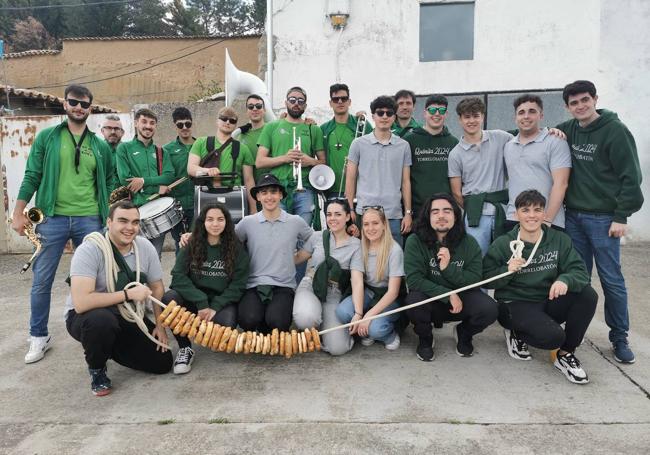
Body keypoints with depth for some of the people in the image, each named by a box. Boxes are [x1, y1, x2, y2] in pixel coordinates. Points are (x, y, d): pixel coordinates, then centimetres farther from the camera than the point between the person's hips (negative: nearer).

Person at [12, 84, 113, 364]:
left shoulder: (100, 146, 10)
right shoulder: (47, 137, 5)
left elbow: (108, 183, 14)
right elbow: (31, 177, 1)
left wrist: (108, 215, 6)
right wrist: (18, 213, -5)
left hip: (89, 220, 1)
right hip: (52, 218, -1)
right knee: (42, 280, 4)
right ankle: (39, 337, 19)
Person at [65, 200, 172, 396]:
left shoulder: (146, 247, -9)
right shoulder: (89, 250, -25)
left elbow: (157, 288, 2)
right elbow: (81, 303, -34)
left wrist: (160, 325, -5)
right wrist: (128, 294, -32)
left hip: (127, 317, 5)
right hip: (87, 317, -4)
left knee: (162, 362, -4)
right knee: (102, 320, -40)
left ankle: (111, 347, 21)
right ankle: (97, 369, -7)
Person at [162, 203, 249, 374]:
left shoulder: (236, 248, -4)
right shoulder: (191, 245, -2)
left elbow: (238, 284, -6)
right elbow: (178, 276, -10)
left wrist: (215, 307, -19)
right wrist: (201, 303, -21)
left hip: (222, 300, -1)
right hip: (193, 299, 1)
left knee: (226, 324, -33)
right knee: (169, 299, -29)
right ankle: (185, 348, -10)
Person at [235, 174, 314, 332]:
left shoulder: (296, 222, 5)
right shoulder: (248, 222, 4)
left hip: (284, 286, 0)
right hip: (253, 285, 1)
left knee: (277, 322, -28)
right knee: (248, 319, -27)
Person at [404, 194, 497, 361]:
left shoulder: (469, 243, -8)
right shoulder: (415, 242, -15)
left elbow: (475, 280, -10)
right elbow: (413, 280, -21)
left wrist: (448, 268, -27)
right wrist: (449, 295, -26)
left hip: (462, 297, 2)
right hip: (429, 298, -2)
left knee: (489, 309, -25)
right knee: (413, 302, -34)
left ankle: (464, 334, 12)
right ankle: (425, 338, 2)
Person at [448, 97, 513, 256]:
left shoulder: (500, 138, 6)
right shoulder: (455, 154, 4)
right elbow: (457, 193, 5)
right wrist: (472, 210, 3)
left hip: (503, 210, 2)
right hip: (476, 215, -1)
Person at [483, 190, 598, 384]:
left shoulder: (560, 240, 2)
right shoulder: (502, 244, -6)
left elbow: (579, 270, -8)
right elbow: (486, 280, -6)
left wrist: (565, 280, -30)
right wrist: (507, 270, -25)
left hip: (548, 302, 5)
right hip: (515, 305, -5)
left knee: (588, 295, -21)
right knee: (553, 336, -30)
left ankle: (565, 355, -4)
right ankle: (516, 334, 6)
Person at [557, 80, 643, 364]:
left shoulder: (615, 130, -6)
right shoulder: (568, 130, 8)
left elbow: (631, 177, -8)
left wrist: (620, 216, -13)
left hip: (602, 218, -4)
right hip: (573, 215, 4)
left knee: (611, 279, 1)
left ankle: (619, 338, 15)